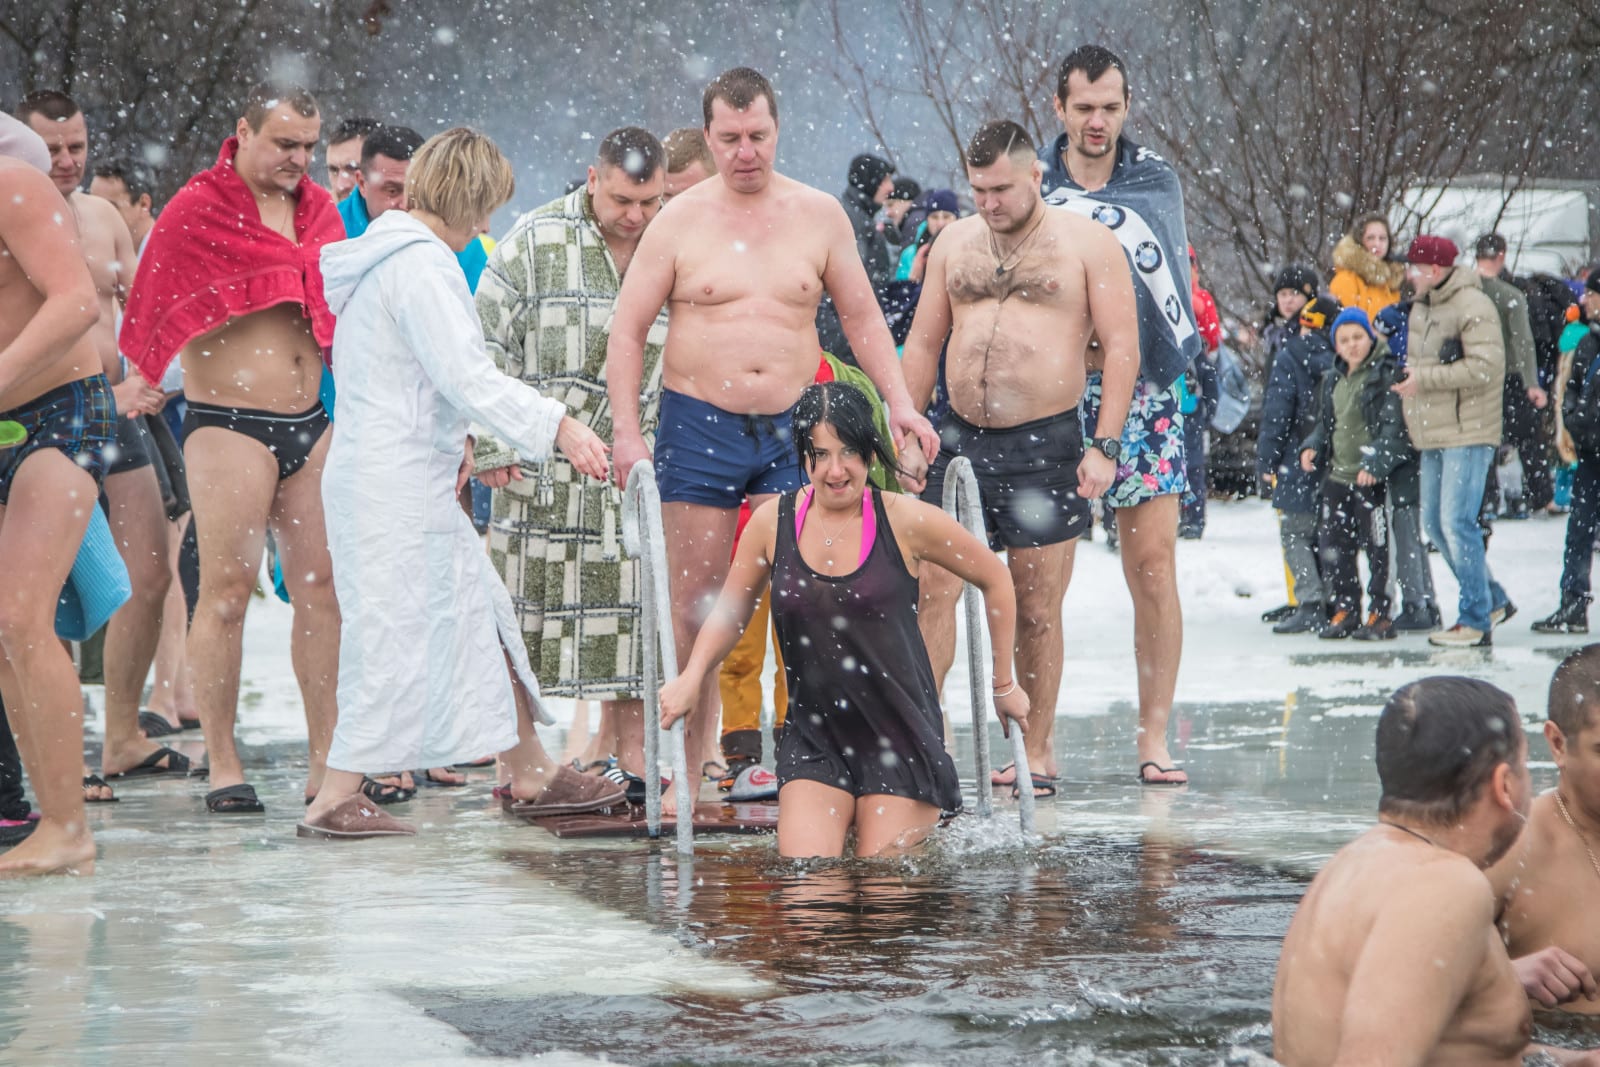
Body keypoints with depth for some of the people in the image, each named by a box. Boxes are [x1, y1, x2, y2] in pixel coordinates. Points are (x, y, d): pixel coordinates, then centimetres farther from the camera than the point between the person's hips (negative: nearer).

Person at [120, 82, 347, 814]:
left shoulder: (319, 211, 12)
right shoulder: (196, 211, -6)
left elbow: (340, 307, 19)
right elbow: (161, 316, -5)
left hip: (310, 423, 6)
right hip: (229, 424, -6)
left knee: (321, 587, 3)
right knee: (227, 589, -5)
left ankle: (326, 760, 7)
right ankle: (222, 766, 0)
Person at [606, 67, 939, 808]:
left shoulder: (819, 215, 6)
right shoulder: (679, 222, 1)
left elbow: (862, 316, 14)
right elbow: (627, 329, 2)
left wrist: (900, 403, 5)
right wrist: (626, 430, -8)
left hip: (792, 426, 1)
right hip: (698, 425, -1)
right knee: (695, 603, 0)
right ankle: (687, 766, 5)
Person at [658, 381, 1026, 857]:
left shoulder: (906, 522, -7)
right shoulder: (773, 522, 1)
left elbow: (995, 580, 7)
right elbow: (731, 610, 17)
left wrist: (1004, 685, 13)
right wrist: (692, 678, 0)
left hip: (900, 738, -2)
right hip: (813, 740, 2)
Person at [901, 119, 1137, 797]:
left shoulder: (1086, 243, 1)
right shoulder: (955, 243, 13)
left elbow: (1122, 346, -3)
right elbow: (923, 342, 17)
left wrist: (1104, 446, -10)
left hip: (1045, 444, -3)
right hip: (960, 438, 3)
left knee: (1036, 609, 2)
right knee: (932, 589, -5)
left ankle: (1037, 753, 11)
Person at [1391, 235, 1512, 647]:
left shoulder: (1472, 306, -13)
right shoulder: (1422, 307, 16)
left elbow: (1485, 366, -22)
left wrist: (1424, 378, -19)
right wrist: (1413, 411, 12)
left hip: (1467, 433, -10)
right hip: (1433, 435, 10)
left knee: (1457, 523, -12)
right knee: (1435, 524, 12)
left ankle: (1476, 622, -5)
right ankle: (1493, 600, 24)